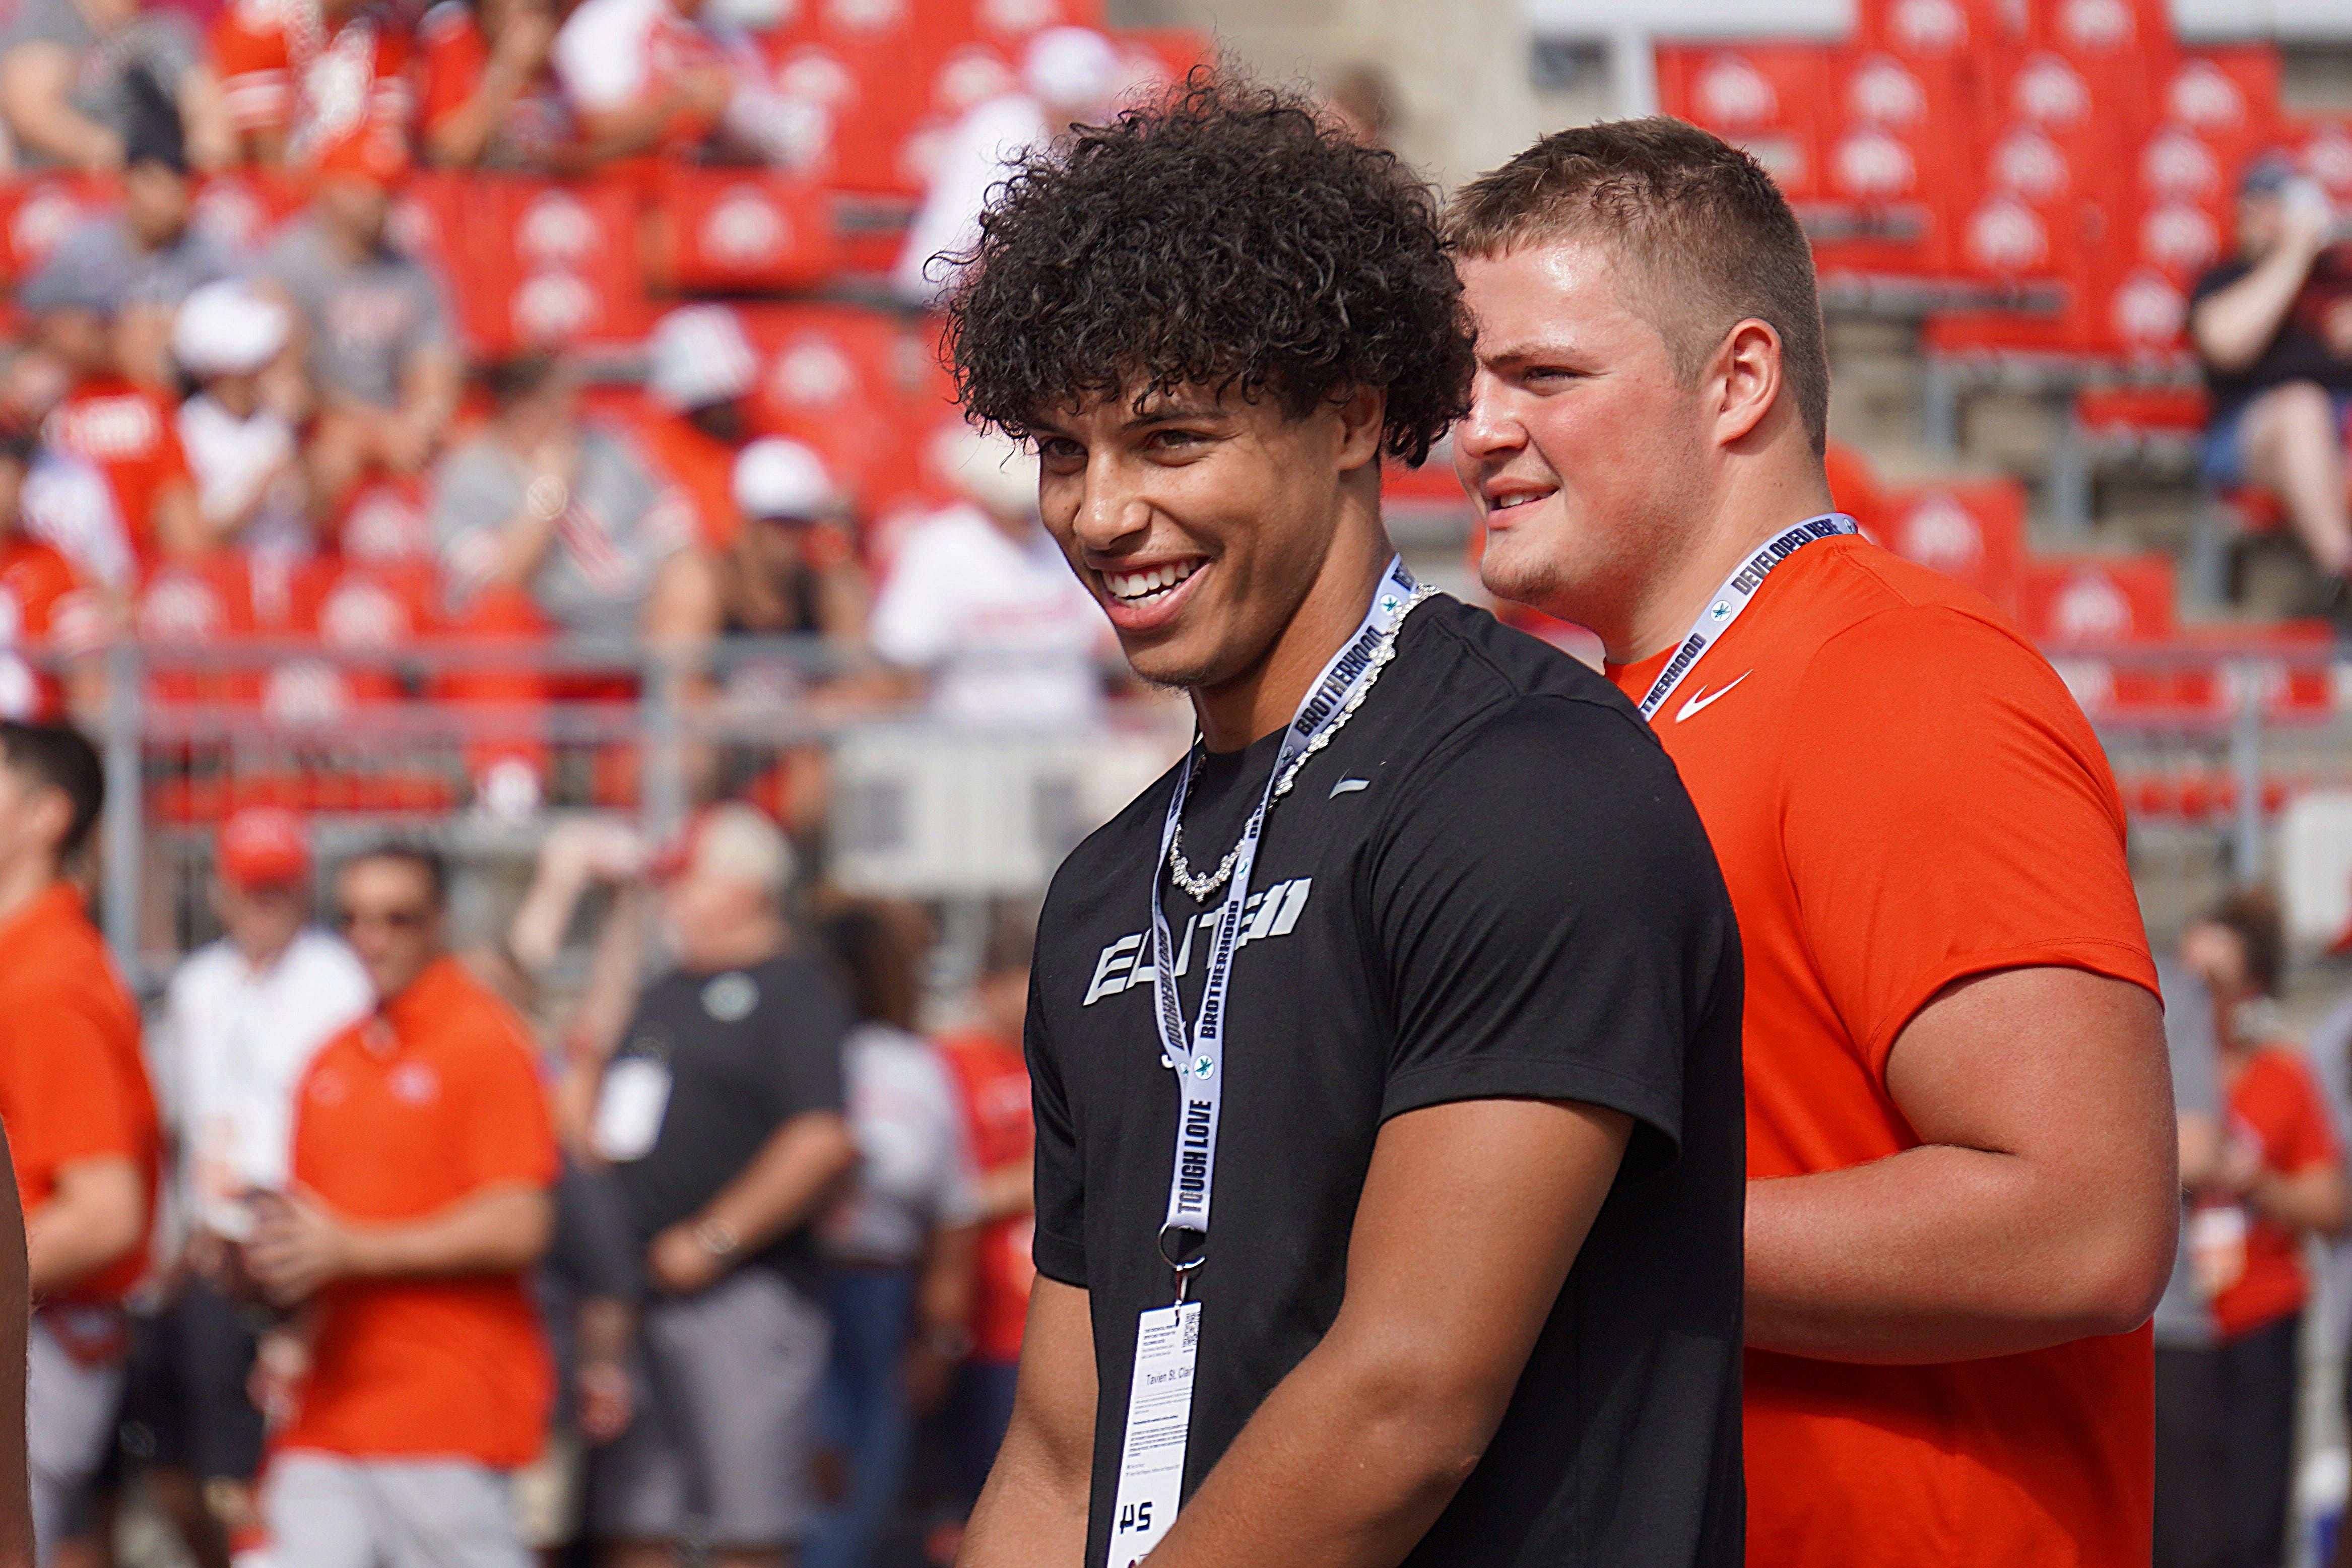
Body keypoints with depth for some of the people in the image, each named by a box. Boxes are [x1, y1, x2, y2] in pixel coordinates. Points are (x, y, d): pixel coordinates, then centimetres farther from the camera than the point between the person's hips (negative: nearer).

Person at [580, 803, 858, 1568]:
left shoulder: (794, 995, -6)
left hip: (743, 1296, -8)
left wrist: (713, 1242, -17)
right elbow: (613, 1123, 30)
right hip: (636, 1295, 8)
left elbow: (825, 1144, -18)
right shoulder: (663, 996, 21)